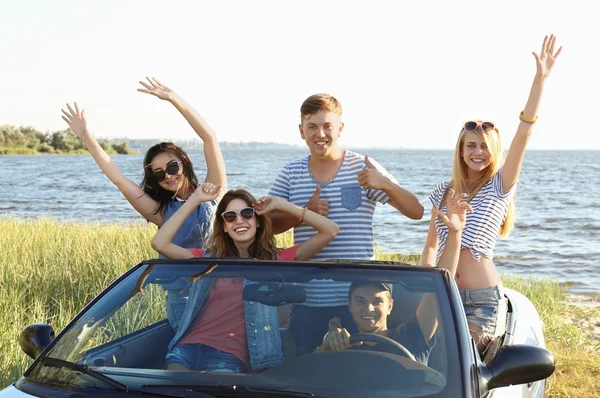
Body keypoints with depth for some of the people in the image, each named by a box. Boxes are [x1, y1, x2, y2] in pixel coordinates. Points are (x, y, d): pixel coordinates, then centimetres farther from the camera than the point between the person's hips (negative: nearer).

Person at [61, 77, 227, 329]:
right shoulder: (163, 213, 11)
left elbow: (209, 138, -4)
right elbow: (118, 178, 9)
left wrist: (173, 98, -9)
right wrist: (86, 136, 8)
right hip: (183, 299, 2)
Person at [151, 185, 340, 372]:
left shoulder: (276, 261, 12)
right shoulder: (208, 259, 18)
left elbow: (330, 230, 5)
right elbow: (160, 243, 4)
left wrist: (280, 204, 8)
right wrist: (195, 200, 7)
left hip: (229, 355, -2)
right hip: (189, 347, 2)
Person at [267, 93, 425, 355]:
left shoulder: (363, 168, 0)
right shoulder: (291, 173, 9)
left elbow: (416, 212, -2)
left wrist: (386, 184, -21)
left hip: (357, 300, -2)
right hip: (307, 300, 3)